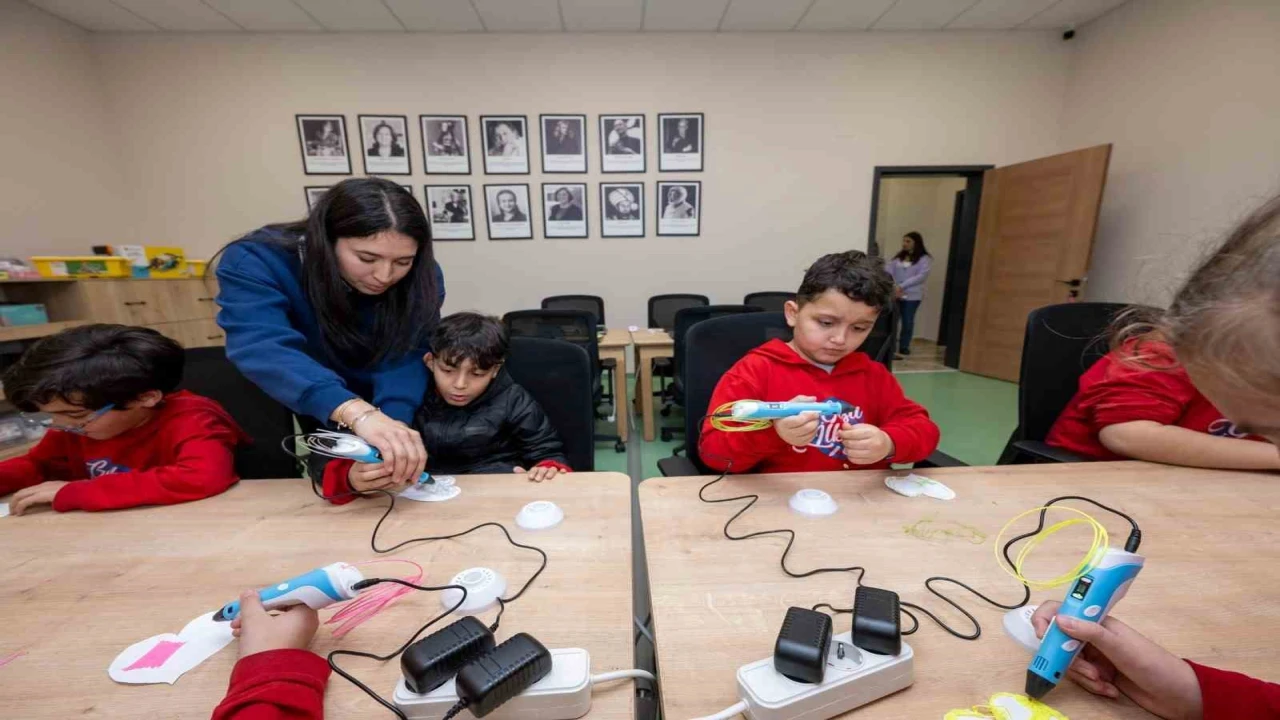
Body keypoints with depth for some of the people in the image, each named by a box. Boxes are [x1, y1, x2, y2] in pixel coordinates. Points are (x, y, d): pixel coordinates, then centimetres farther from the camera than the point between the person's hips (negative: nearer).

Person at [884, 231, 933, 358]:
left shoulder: (925, 259, 1)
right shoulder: (898, 256, 13)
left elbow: (922, 276, -11)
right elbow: (888, 269, 1)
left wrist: (902, 286, -18)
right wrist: (893, 286, -16)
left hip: (912, 295, -2)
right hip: (894, 294, 3)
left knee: (907, 321, 4)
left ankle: (904, 347, 14)